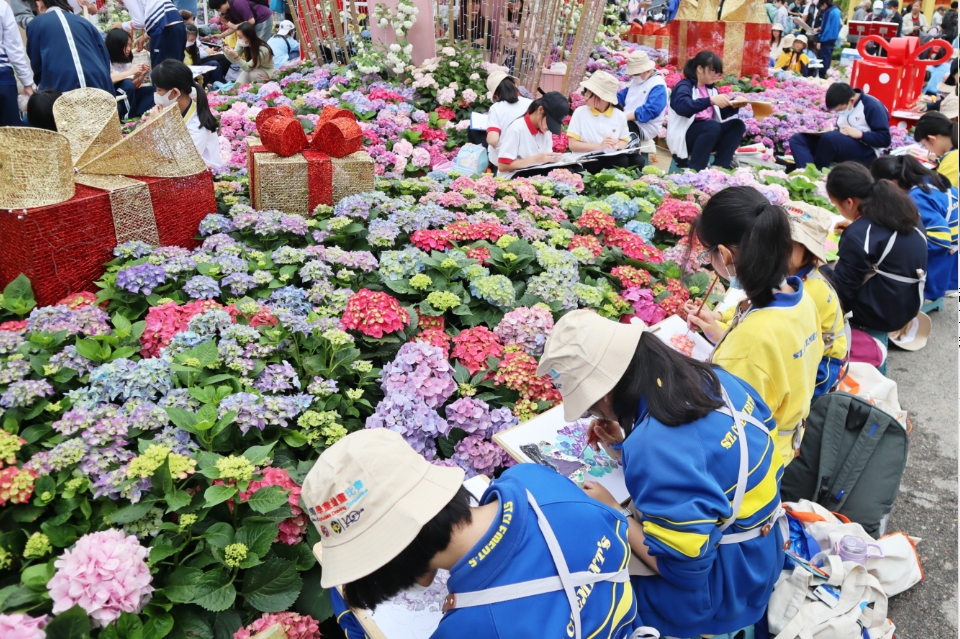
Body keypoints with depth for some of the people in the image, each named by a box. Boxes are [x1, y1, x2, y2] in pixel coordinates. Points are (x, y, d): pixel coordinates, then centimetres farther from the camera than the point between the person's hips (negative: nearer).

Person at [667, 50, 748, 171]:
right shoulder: (684, 86, -7)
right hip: (685, 136, -8)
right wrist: (711, 100, -38)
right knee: (713, 126, -33)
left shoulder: (711, 88, 16)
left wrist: (734, 105, -7)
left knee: (737, 124, -12)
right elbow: (683, 107, -29)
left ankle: (718, 168, -24)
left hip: (709, 132, 8)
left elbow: (722, 114, 15)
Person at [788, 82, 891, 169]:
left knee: (829, 138, -37)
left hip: (867, 152, -8)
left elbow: (885, 139, -13)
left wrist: (859, 134, -22)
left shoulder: (871, 106, -10)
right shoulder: (844, 105, 10)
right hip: (844, 147, 8)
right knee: (797, 139, -6)